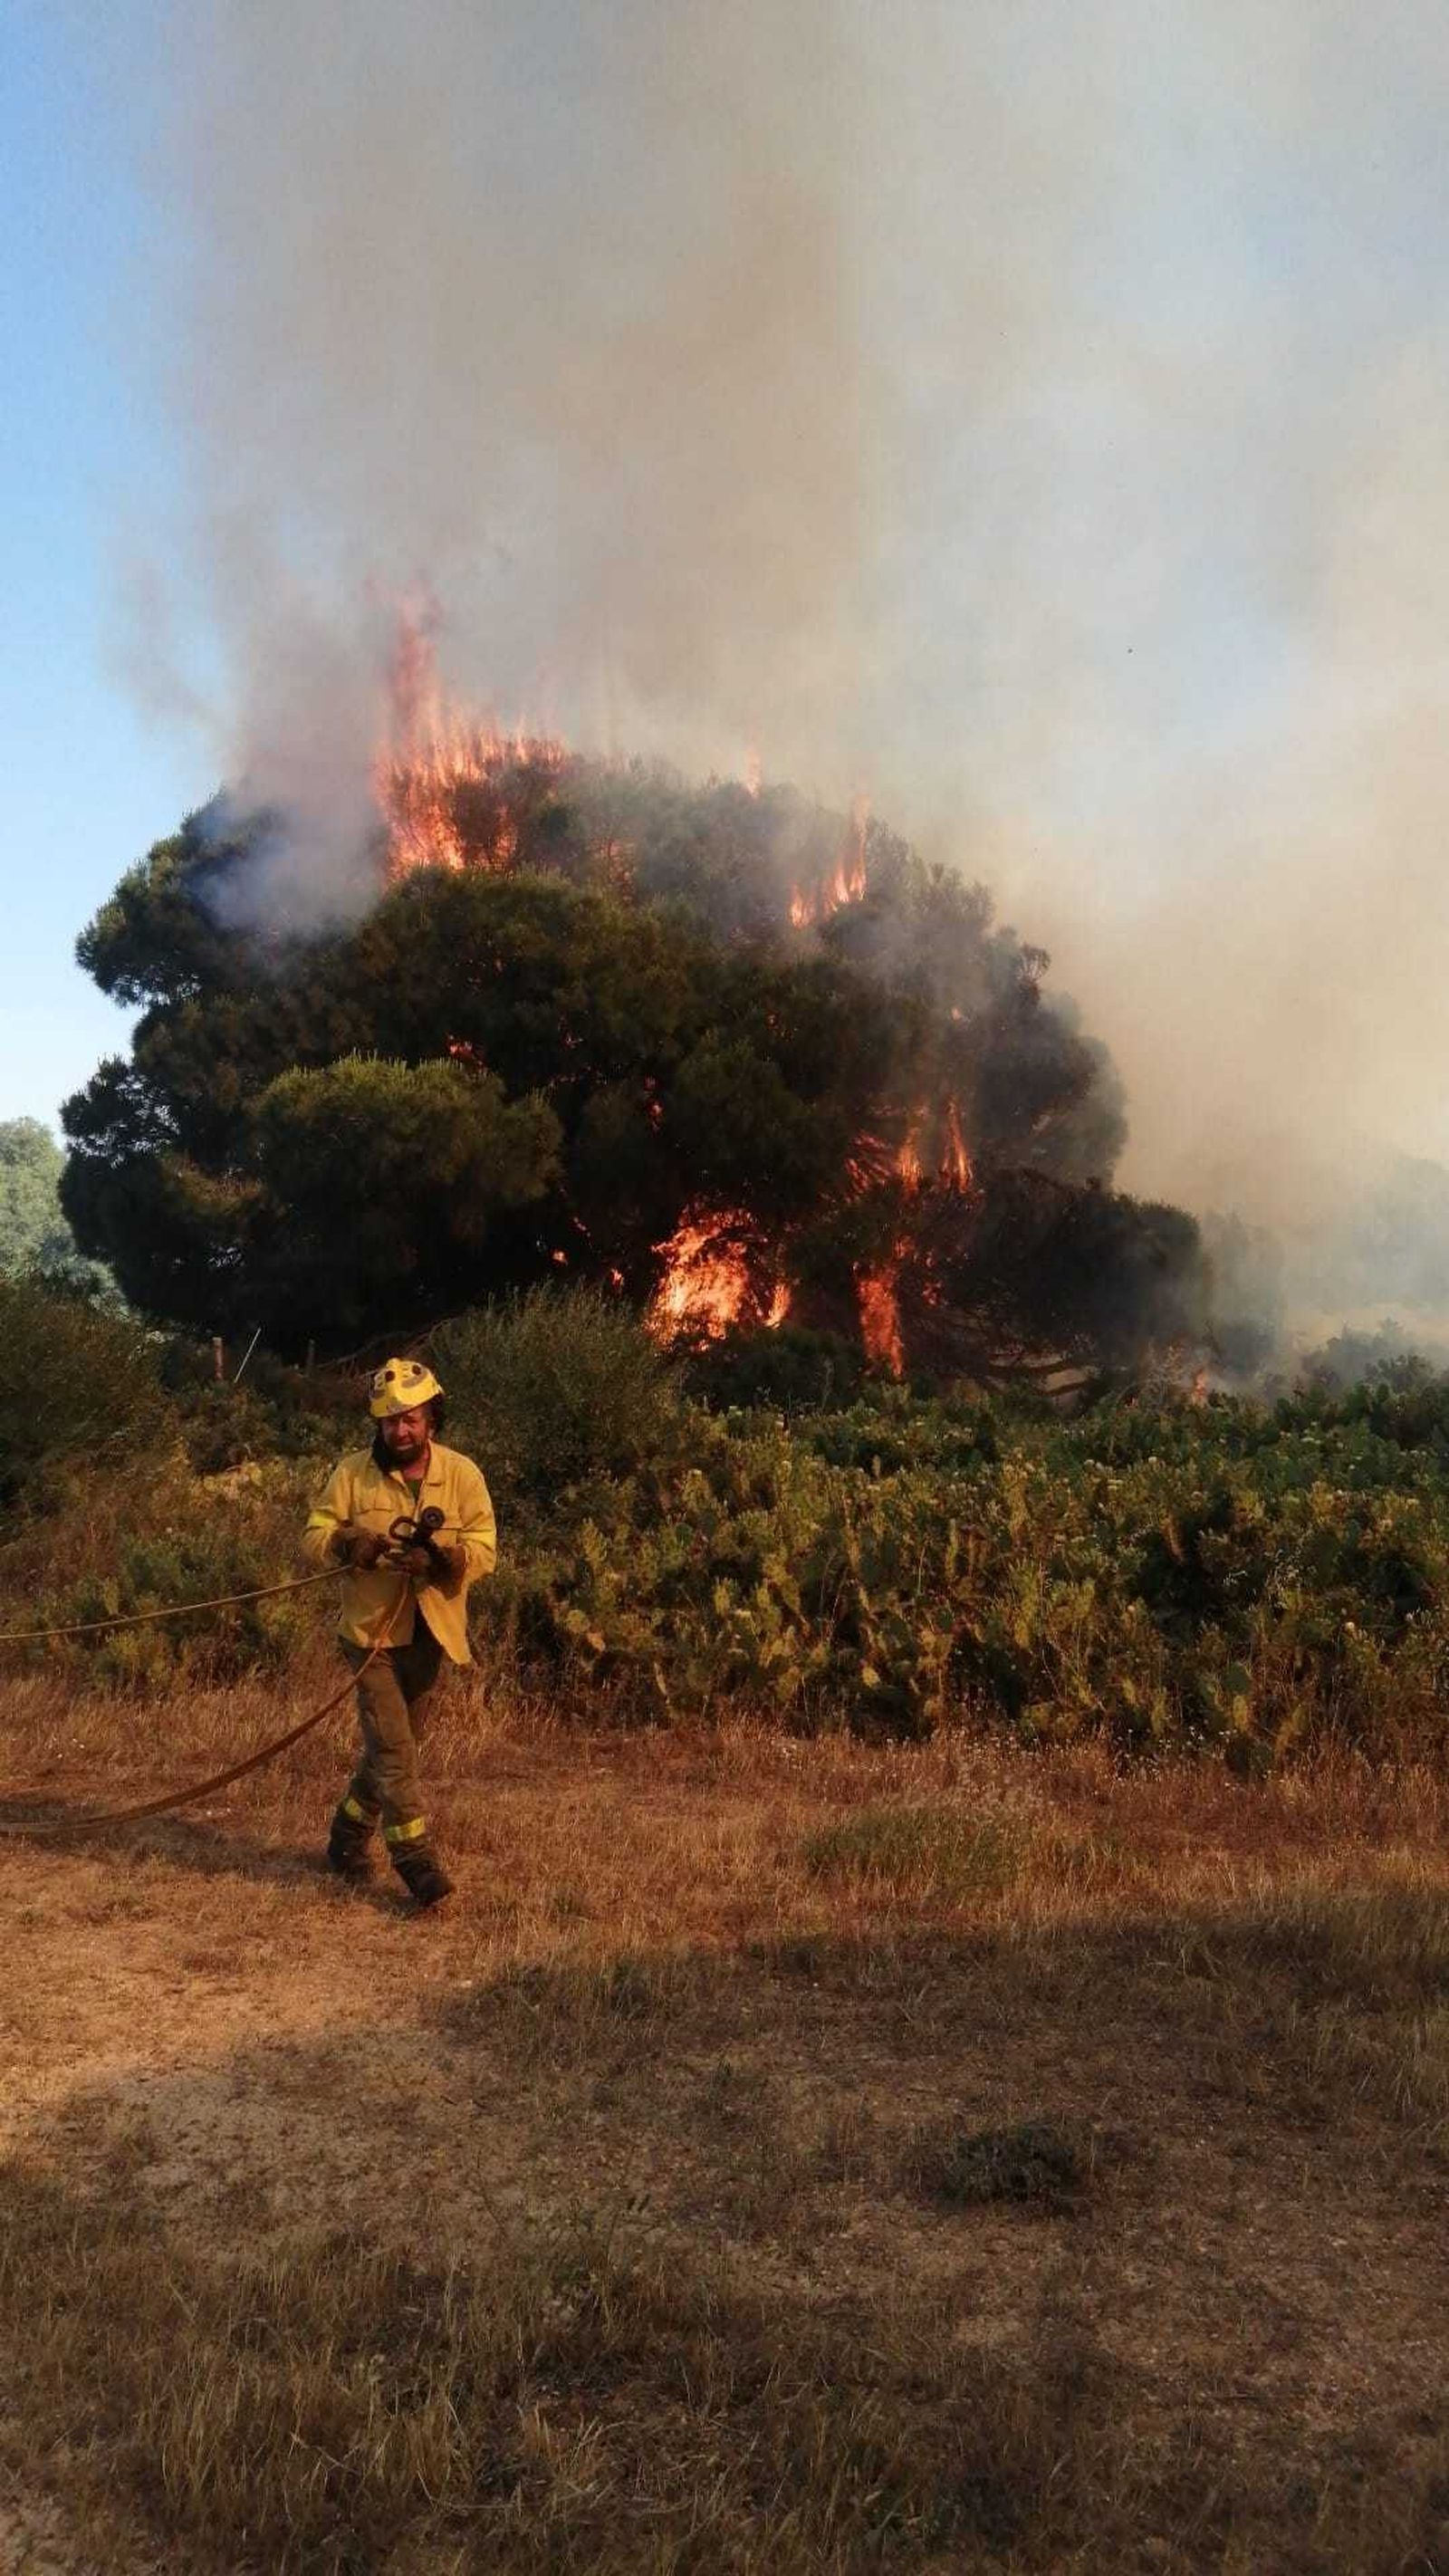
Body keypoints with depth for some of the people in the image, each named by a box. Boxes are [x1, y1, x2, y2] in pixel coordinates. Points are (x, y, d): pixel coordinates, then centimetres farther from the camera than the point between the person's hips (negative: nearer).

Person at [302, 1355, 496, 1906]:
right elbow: (314, 1536, -3)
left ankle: (349, 1835, 35)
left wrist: (438, 1558, -26)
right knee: (393, 1746, -11)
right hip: (372, 1629, -3)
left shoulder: (462, 1474, -3)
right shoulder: (353, 1473, -4)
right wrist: (349, 1543, -25)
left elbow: (484, 1549, -7)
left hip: (430, 1633, 3)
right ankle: (415, 1858, -6)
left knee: (395, 1743, 15)